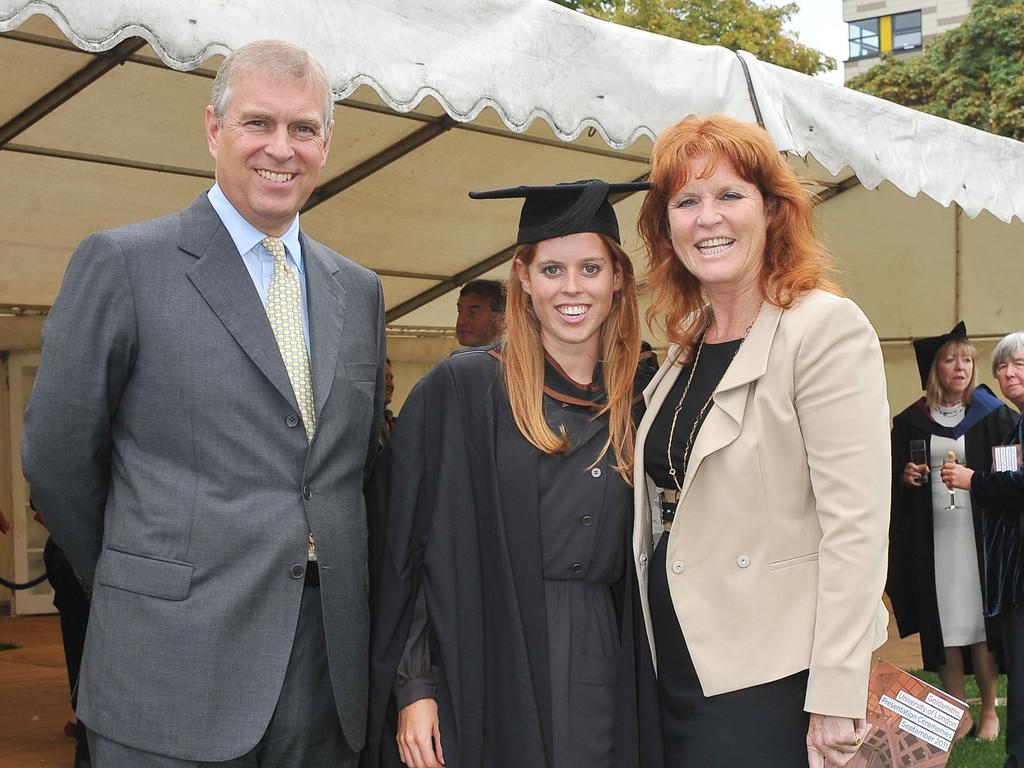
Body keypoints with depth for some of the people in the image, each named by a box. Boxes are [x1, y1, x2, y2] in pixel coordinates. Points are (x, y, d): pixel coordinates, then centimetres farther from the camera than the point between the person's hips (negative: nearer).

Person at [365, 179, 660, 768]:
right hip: (486, 677, -4)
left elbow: (629, 567, 14)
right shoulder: (462, 388, -5)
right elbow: (409, 546, -7)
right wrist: (414, 686, -11)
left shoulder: (636, 406, 7)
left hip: (597, 676, 4)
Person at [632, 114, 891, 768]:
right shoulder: (687, 348, 10)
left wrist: (836, 700, -21)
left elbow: (856, 525, -19)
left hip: (774, 682, -7)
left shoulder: (827, 327, -14)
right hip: (681, 667, 7)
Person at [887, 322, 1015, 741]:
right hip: (932, 537, 2)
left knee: (980, 624, 1)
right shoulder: (911, 422, 5)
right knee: (943, 627, 4)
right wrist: (905, 478, -8)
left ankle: (989, 711, 16)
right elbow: (892, 482, 12)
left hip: (977, 532, -2)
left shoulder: (991, 414, 1)